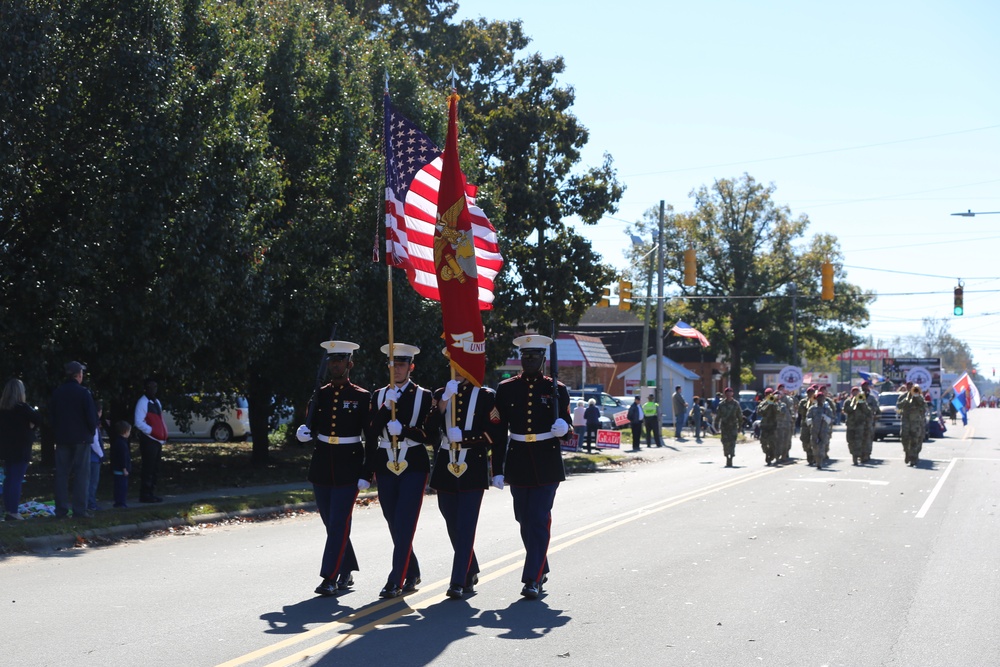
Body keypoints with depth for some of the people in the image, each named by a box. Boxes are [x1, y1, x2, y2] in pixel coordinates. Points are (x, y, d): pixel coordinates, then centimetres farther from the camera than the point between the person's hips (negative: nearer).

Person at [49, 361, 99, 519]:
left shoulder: (57, 393, 6)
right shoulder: (83, 393, -10)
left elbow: (51, 416, 10)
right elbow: (92, 417, -11)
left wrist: (57, 432, 16)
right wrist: (92, 430, 5)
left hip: (62, 439, 5)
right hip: (81, 438, -5)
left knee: (61, 475, 8)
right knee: (82, 475, -1)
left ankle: (61, 510, 7)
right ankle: (79, 510, -5)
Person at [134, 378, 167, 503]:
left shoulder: (157, 402, 17)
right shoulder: (142, 402, -11)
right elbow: (138, 422, -18)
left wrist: (163, 436, 13)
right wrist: (152, 431, -21)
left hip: (158, 440, 9)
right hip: (148, 440, -9)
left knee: (155, 469, 12)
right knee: (148, 468, -8)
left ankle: (151, 493, 19)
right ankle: (145, 495, -5)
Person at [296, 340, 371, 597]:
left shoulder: (362, 397, -4)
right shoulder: (320, 394, 7)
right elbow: (313, 430, 11)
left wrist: (368, 473, -10)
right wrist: (304, 433, -13)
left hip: (349, 467, -5)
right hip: (322, 467, 5)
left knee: (339, 522, -9)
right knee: (331, 522, 10)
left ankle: (330, 578, -6)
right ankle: (347, 573, 23)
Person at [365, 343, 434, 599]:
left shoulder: (423, 396, 1)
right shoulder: (379, 396, 10)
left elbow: (428, 435, -5)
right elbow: (371, 434, 5)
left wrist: (404, 430, -20)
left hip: (413, 466, -4)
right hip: (386, 467, 4)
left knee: (404, 524, -11)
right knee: (395, 525, 9)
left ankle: (396, 581, -12)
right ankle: (412, 573, 25)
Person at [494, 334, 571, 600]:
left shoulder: (556, 389, 2)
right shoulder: (506, 388, 4)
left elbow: (567, 428, 7)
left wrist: (562, 427, -18)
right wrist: (498, 470, 0)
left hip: (547, 465, -2)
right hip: (518, 464, 2)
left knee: (539, 520, -9)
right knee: (525, 519, 10)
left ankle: (533, 579, -7)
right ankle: (540, 569, 29)